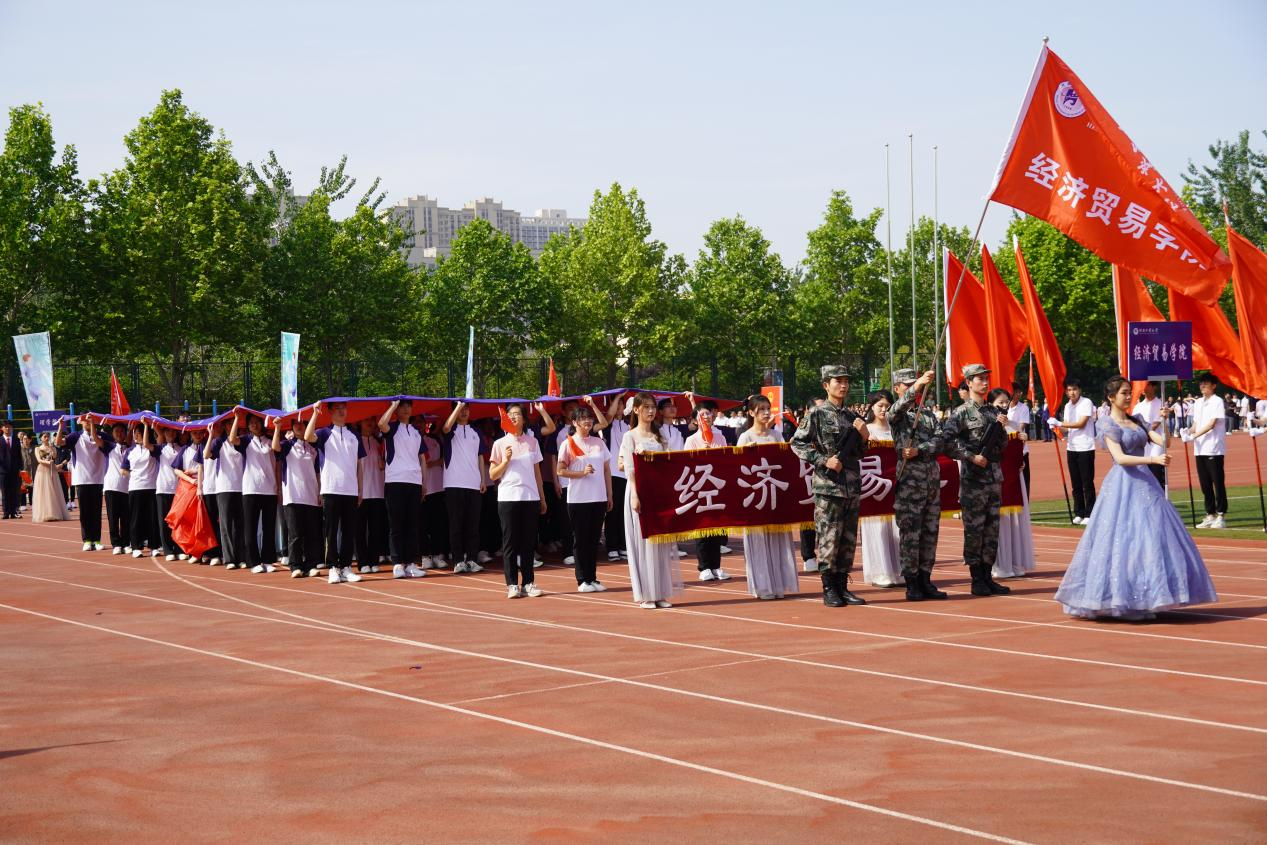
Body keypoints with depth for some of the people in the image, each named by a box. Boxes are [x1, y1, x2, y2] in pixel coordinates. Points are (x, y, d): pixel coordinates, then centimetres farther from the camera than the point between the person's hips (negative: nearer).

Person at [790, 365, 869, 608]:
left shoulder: (852, 416, 14)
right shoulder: (817, 414, -4)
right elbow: (797, 444, -7)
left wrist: (863, 437, 0)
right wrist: (823, 460, -15)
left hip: (852, 486, 6)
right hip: (828, 486, -6)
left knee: (848, 539, 8)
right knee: (828, 538, -5)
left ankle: (842, 587, 14)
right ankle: (829, 590, 1)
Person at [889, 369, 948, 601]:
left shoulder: (928, 413, 15)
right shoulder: (896, 414, 0)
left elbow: (939, 440, 3)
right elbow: (901, 406, -25)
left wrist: (919, 450, -15)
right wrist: (918, 384, -41)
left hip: (932, 477, 6)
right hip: (909, 479, -6)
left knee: (930, 531, 8)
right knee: (910, 532, -5)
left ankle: (925, 580, 15)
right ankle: (911, 583, -1)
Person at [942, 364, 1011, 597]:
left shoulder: (993, 411, 14)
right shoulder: (962, 412, -5)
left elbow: (1004, 443, 17)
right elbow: (947, 440, -16)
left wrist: (1001, 427, -3)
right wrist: (972, 456, -18)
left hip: (994, 476, 6)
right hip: (973, 478, -6)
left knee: (992, 528, 8)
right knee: (974, 528, -2)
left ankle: (987, 577, 14)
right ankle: (977, 580, 2)